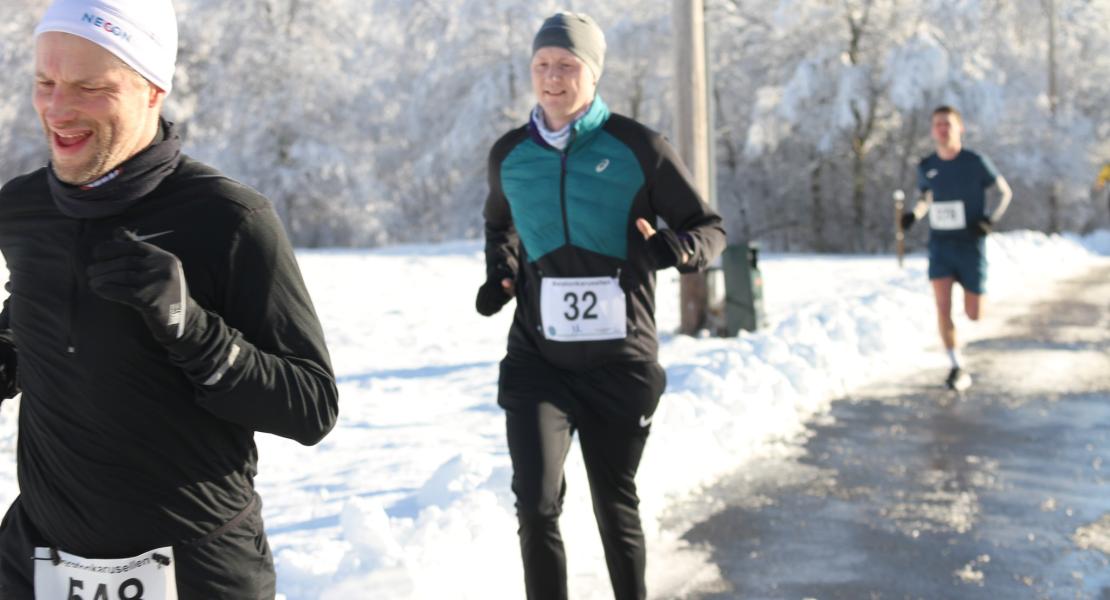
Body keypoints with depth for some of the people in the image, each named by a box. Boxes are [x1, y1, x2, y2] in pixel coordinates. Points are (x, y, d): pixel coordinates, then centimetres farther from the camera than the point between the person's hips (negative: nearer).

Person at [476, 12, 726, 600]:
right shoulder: (509, 154, 3)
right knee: (535, 503, -13)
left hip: (620, 361, -1)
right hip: (538, 358, 2)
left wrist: (677, 248, -22)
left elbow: (709, 227, 0)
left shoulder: (638, 148, -7)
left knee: (615, 504, 13)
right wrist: (500, 274, 4)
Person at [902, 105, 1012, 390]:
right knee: (943, 306, -14)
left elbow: (1004, 192, 2)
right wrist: (914, 214, -2)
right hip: (940, 245, 2)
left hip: (970, 245, -2)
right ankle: (957, 367, -1)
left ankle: (972, 290, 40)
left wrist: (990, 221, -14)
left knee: (974, 315, 2)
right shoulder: (926, 166, 1)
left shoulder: (976, 162, -9)